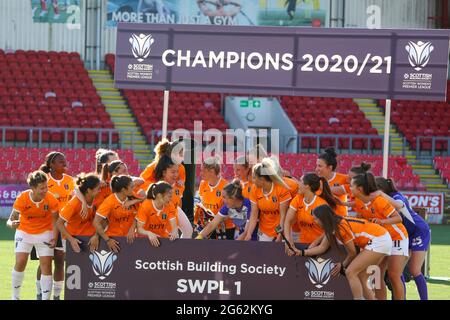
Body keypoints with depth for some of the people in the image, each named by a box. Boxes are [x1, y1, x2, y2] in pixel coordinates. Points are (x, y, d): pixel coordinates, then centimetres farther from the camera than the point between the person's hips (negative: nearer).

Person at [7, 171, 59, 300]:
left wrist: (54, 238, -18)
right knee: (20, 263, -8)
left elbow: (55, 220, -8)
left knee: (46, 265, -8)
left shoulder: (51, 199, -22)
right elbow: (12, 219, -18)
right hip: (24, 232, 0)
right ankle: (15, 296, 10)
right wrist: (12, 224, -42)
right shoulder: (22, 199, -23)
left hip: (44, 233, 0)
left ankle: (46, 298, -1)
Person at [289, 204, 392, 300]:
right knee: (360, 279, 10)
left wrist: (342, 265, 6)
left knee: (350, 272, -12)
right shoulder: (331, 228, 7)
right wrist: (301, 252, 8)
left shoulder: (341, 227, -20)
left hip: (379, 241, -10)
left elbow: (352, 252, -10)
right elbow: (322, 247, 11)